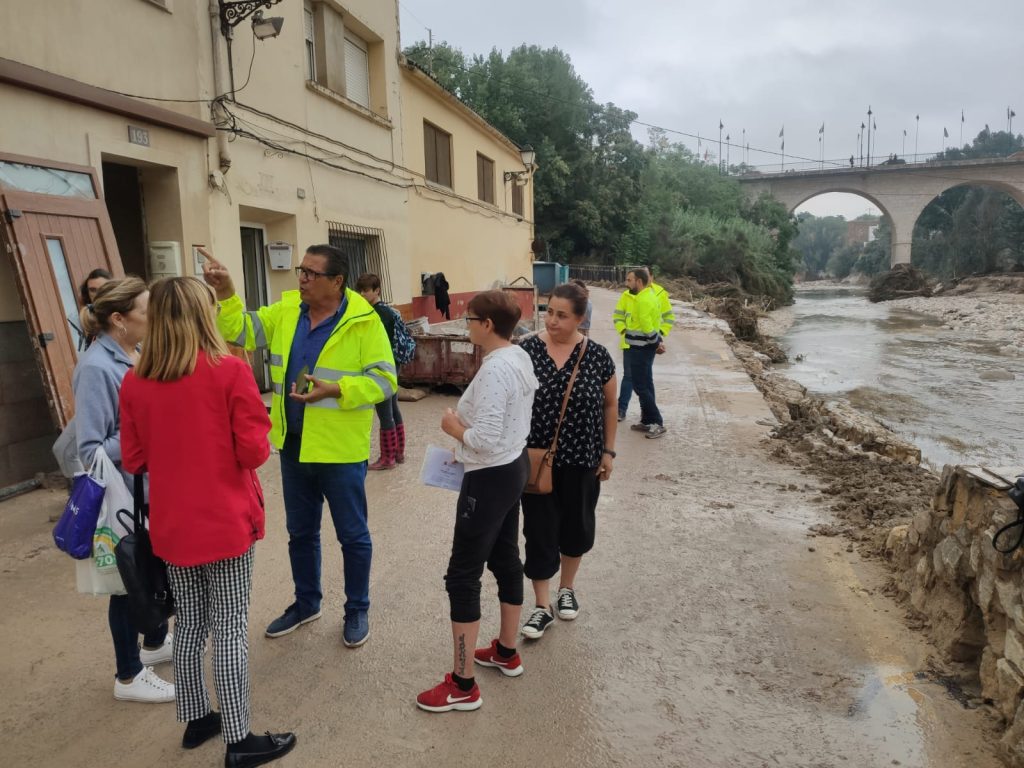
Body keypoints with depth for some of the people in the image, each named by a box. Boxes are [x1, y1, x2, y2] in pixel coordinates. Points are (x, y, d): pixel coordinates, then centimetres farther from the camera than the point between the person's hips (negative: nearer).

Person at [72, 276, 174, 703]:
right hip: (126, 495, -8)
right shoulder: (96, 368, -23)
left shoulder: (136, 356, 1)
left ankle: (156, 643, 44)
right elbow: (89, 450, -23)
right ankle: (129, 677, 27)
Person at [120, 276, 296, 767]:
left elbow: (134, 459, 5)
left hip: (171, 525, 5)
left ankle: (196, 719, 37)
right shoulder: (230, 371, -16)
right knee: (230, 629, 6)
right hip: (225, 522, -5)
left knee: (189, 624, 20)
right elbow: (254, 452, -15)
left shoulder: (134, 382, -2)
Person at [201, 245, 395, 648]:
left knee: (352, 535, 10)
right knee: (300, 531, 20)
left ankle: (357, 610, 30)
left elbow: (384, 380, -15)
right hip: (293, 445, 6)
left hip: (340, 449, -5)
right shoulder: (285, 309, 2)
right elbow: (242, 331, 5)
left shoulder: (363, 322, -15)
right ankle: (306, 603, 41)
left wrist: (335, 390, -26)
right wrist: (225, 294, -10)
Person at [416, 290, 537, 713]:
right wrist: (467, 424, 9)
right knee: (506, 559, 21)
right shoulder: (521, 358, 5)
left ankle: (462, 685, 12)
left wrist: (453, 427, -11)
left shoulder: (494, 369, -25)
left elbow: (484, 440, -28)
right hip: (514, 468, 10)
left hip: (489, 479, -10)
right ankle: (506, 652, 39)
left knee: (462, 576, 0)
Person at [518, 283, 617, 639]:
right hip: (537, 459, -1)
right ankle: (542, 606, 20)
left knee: (576, 526, 15)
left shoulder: (597, 355, -7)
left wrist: (608, 451, 4)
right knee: (539, 530, 4)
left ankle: (567, 589, 40)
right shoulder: (527, 350, -8)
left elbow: (609, 405, 4)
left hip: (581, 460, 1)